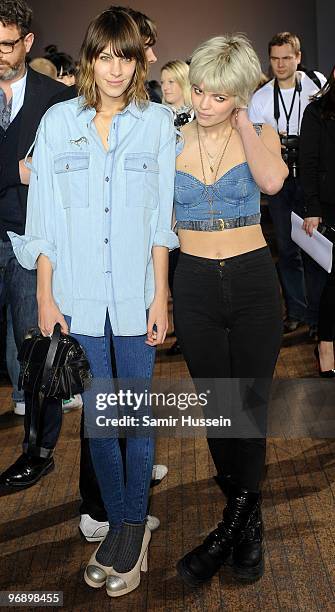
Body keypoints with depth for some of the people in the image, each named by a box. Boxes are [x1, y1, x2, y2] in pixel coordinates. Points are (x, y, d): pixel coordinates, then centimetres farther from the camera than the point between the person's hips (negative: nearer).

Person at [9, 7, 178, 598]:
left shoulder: (157, 121, 2)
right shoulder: (59, 121, 3)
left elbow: (162, 217, 2)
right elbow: (44, 216, 4)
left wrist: (161, 295, -1)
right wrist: (45, 295, 1)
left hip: (135, 294, -1)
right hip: (78, 294, 1)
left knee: (136, 411, 6)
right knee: (96, 414, 9)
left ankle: (133, 521, 23)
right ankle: (120, 522, 26)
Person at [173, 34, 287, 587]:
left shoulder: (259, 133, 1)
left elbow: (272, 181, -20)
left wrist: (241, 121, -11)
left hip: (254, 282, -1)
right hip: (195, 286, 1)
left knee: (251, 407, 3)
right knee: (218, 408, 9)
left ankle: (231, 527, 20)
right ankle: (247, 524, 28)